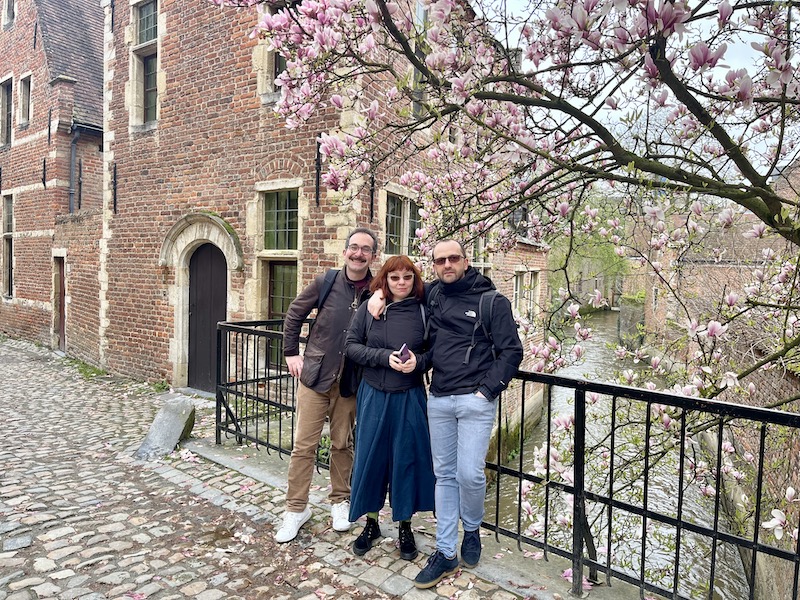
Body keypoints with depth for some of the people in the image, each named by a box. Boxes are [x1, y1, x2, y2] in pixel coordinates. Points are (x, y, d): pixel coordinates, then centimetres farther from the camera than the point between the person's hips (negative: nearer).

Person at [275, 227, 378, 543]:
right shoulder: (325, 282, -5)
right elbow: (294, 315, 7)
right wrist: (291, 353, 5)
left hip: (350, 383, 0)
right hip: (314, 375, 0)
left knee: (342, 444, 14)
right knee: (304, 444, 5)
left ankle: (340, 501, 33)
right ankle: (296, 508, 20)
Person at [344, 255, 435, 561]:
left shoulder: (422, 311, -2)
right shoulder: (368, 308, -1)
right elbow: (351, 346, -2)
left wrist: (419, 362, -18)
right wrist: (385, 357, -16)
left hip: (409, 398, -1)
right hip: (373, 396, 1)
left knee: (407, 459, 9)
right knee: (370, 458, 10)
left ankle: (405, 527, 29)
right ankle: (371, 523, 31)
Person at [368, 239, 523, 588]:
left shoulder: (492, 301, -4)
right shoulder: (432, 294, 8)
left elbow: (511, 351, -4)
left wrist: (487, 389, -11)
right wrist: (380, 292, 5)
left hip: (475, 400, -4)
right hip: (438, 400, 4)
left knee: (470, 473, -5)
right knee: (444, 475, 9)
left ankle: (472, 529, 27)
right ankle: (445, 554, 21)